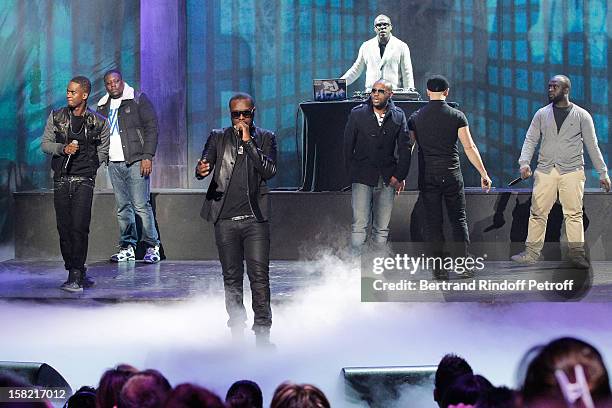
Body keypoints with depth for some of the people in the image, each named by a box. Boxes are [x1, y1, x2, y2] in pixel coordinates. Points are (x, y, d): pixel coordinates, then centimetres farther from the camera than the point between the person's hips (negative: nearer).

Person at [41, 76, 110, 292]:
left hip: (84, 180, -3)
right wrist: (63, 148, -9)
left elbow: (102, 152, 10)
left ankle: (76, 277, -13)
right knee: (64, 229, 3)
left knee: (79, 228, -13)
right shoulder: (56, 117, 9)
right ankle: (77, 273, 14)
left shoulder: (98, 122, 4)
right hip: (61, 179, 3)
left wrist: (87, 166, 0)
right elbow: (45, 144, 8)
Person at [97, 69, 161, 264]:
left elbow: (152, 127, -5)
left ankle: (152, 246, -2)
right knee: (122, 207, 7)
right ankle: (127, 246, 12)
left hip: (135, 161, -5)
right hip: (114, 163, 6)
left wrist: (147, 156, -12)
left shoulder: (138, 99, 0)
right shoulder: (103, 106, 17)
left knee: (141, 205, -9)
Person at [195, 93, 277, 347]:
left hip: (255, 218, -2)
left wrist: (248, 142, -11)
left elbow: (270, 171, -7)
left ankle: (262, 332, -5)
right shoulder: (218, 138, 10)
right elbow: (204, 166, -1)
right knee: (231, 278, 7)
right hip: (226, 220, 2)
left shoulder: (265, 138, 7)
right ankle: (237, 332, 14)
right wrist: (201, 170, -25)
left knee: (259, 277, -8)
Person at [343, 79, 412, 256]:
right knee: (359, 224, -12)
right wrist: (352, 173, 3)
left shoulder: (398, 116, 5)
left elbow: (405, 148, 7)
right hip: (362, 177, -2)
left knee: (382, 228, 5)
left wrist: (399, 175, 1)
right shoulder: (357, 114, 2)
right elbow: (348, 145, 6)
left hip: (387, 179, 2)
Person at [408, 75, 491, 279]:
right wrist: (483, 174, -1)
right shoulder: (456, 116, -3)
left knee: (433, 221, 4)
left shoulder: (416, 117, 2)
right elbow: (470, 148, -6)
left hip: (427, 176, 1)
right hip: (451, 174, -1)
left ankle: (439, 268, 3)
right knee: (459, 219, 7)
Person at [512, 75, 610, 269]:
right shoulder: (542, 114, 10)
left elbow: (592, 146, 5)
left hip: (572, 172, -2)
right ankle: (532, 252, 6)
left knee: (574, 213, -4)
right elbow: (530, 140, 6)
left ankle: (577, 253, 1)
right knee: (538, 212, 0)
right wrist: (524, 162, -11)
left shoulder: (581, 115, 4)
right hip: (545, 171, 2)